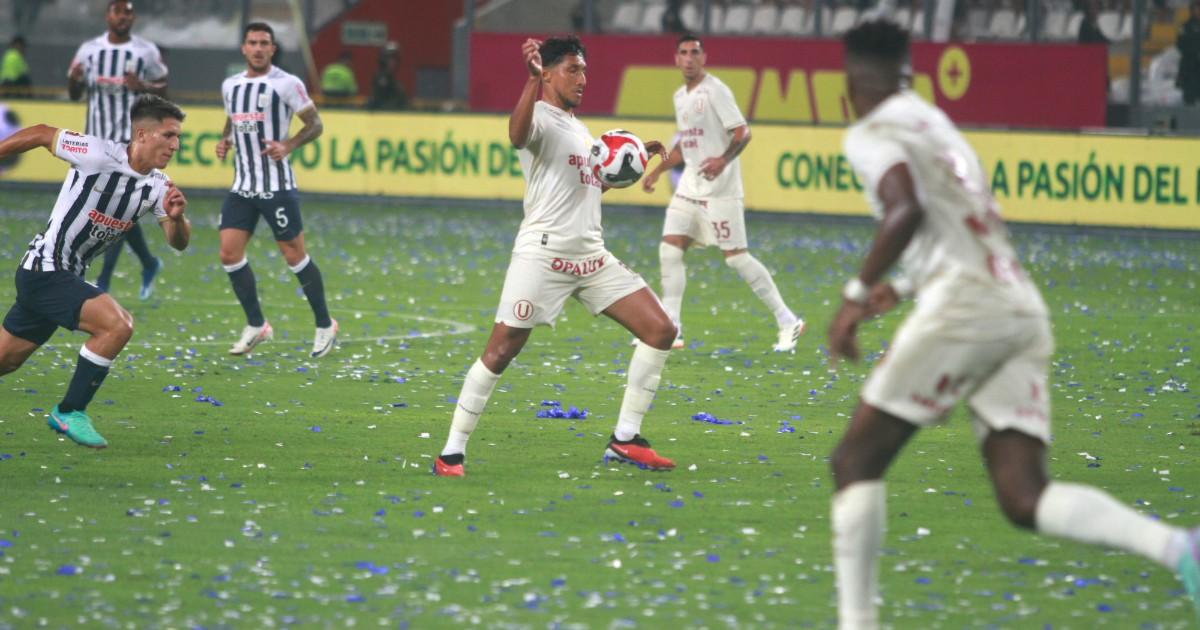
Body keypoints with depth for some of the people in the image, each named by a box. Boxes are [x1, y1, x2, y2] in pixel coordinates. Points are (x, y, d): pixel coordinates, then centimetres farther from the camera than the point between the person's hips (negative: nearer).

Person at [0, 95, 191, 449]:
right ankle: (70, 413, -10)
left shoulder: (157, 187, 1)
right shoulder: (98, 155, -20)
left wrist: (176, 217, -21)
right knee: (117, 325, -22)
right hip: (44, 270, -8)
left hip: (65, 275, 8)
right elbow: (40, 134, -9)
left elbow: (178, 242, 1)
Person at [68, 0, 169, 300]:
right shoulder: (89, 50, 6)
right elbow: (75, 94, 11)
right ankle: (149, 263, 31)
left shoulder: (146, 52, -2)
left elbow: (163, 89, 6)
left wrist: (142, 86, -14)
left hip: (131, 140, -4)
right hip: (97, 139, 4)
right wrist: (74, 80, -12)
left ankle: (103, 282, -6)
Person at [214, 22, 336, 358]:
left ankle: (325, 325, 13)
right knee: (229, 253, -3)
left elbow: (314, 124, -4)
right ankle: (256, 325, 10)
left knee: (294, 256, -2)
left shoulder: (287, 83, -7)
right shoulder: (230, 86, 11)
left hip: (276, 185, -6)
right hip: (242, 185, 6)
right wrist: (225, 141, 5)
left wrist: (288, 145, -20)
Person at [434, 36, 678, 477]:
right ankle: (452, 452, 1)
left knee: (661, 331, 1)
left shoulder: (576, 127, 21)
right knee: (500, 352, -9)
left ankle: (624, 440, 5)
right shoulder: (540, 118, -5)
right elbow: (517, 135, -32)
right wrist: (533, 79, -43)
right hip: (543, 253, -8)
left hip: (592, 256, 8)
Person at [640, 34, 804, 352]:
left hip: (720, 189, -8)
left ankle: (787, 322, 2)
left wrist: (724, 160, -34)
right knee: (669, 249, -1)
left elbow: (743, 133, -17)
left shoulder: (715, 91, -11)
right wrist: (656, 172, 23)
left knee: (736, 256, -7)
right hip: (690, 187, 8)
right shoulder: (680, 96, 14)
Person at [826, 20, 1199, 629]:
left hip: (964, 305, -7)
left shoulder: (873, 134, 1)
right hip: (1024, 311, 8)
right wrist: (903, 287, 44)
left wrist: (856, 294, -13)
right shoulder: (937, 124, 28)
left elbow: (906, 211, -19)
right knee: (1024, 498, -2)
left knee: (855, 461, 4)